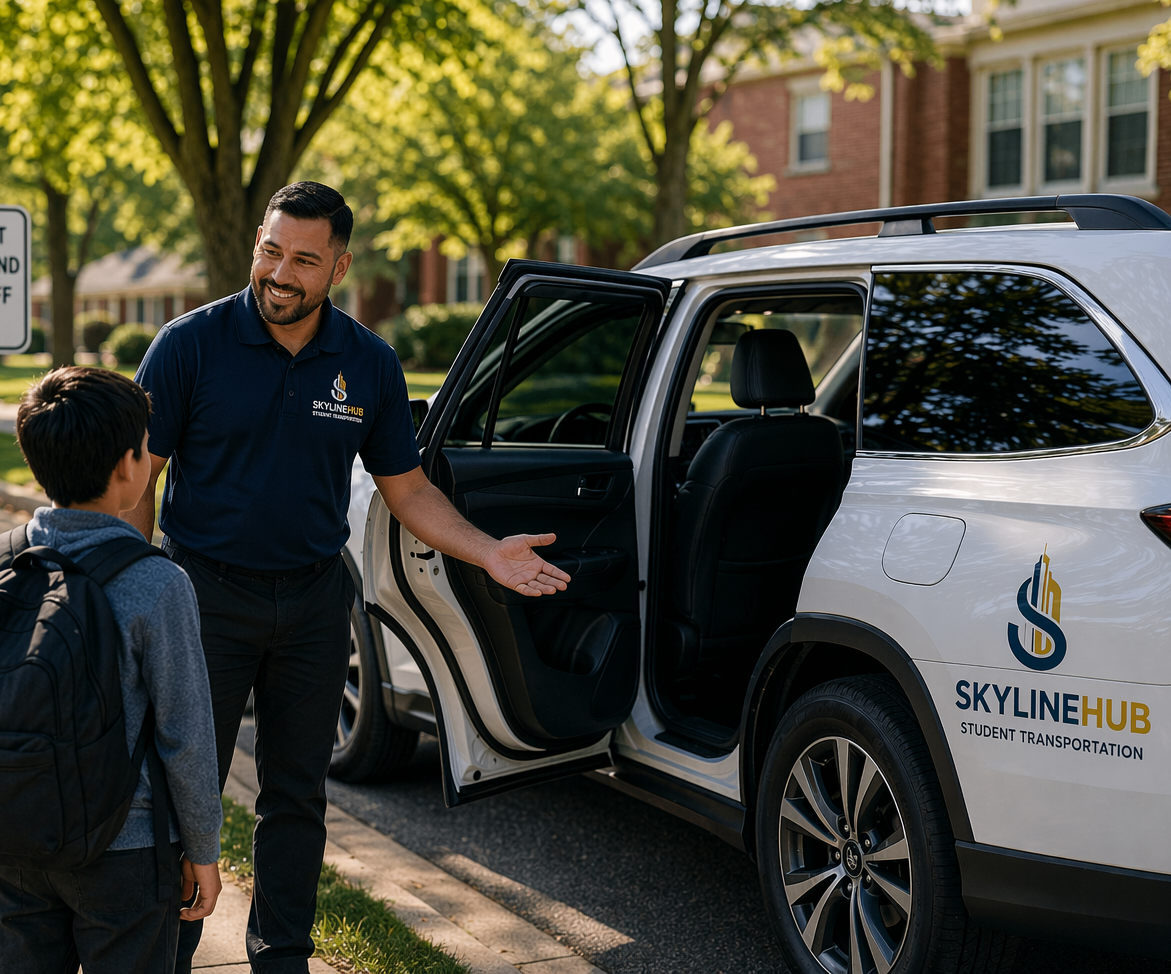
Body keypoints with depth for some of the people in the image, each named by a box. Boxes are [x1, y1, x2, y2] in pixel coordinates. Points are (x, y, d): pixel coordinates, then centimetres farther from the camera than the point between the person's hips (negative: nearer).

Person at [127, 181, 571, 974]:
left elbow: (408, 490, 7)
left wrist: (489, 552, -8)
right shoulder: (192, 343, -9)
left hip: (315, 602, 3)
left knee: (298, 794, 13)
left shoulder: (370, 365, 0)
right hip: (206, 593, -3)